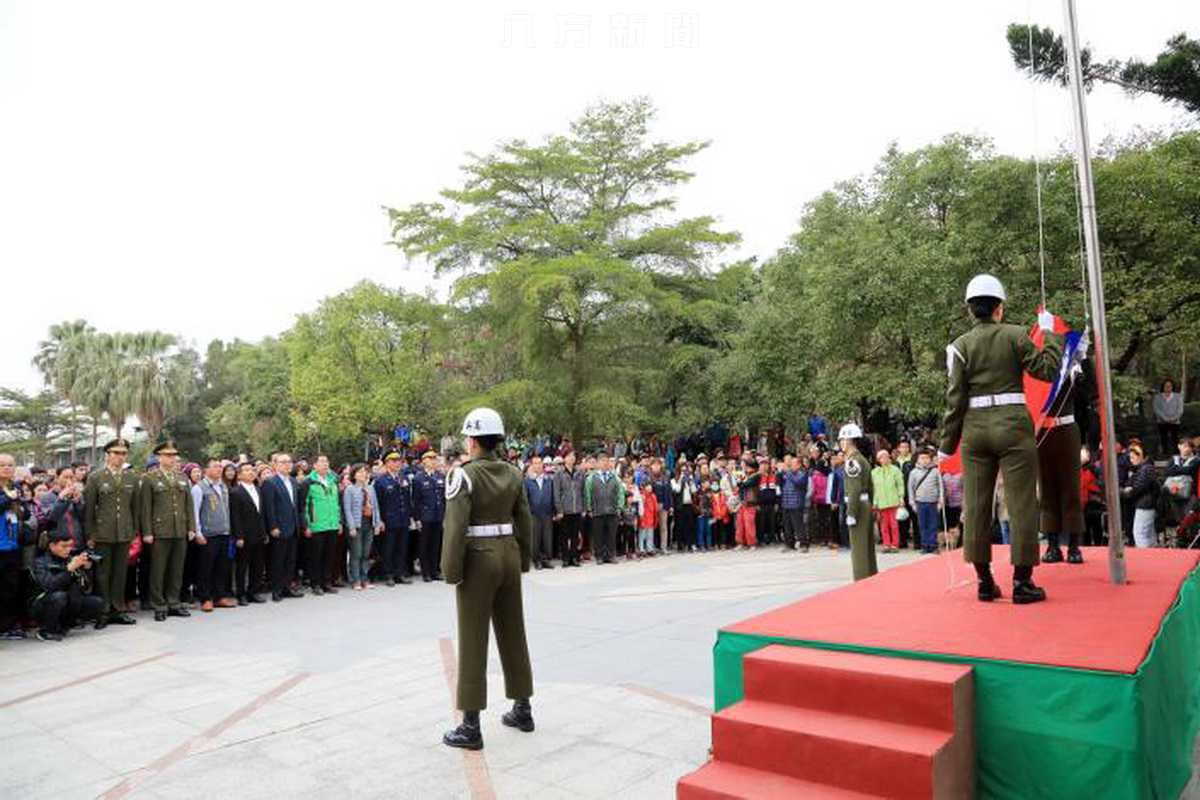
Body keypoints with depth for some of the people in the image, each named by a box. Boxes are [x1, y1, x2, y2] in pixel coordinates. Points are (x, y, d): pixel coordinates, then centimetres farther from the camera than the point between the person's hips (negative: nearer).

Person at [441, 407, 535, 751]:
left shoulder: (464, 475, -14)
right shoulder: (513, 474, 4)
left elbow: (456, 527, -18)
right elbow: (525, 522, 7)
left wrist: (451, 571, -12)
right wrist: (524, 560, 16)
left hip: (479, 558, -6)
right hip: (509, 554, 6)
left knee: (473, 641, 2)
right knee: (513, 633, 16)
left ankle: (470, 726, 9)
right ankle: (522, 709, 28)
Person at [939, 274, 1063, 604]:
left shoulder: (961, 345, 2)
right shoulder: (1015, 335, -2)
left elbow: (955, 397, -1)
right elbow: (1048, 369, 3)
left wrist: (947, 443, 3)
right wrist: (1049, 333, 15)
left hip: (975, 427, 2)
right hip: (1013, 424, -2)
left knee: (976, 506, 8)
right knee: (1021, 504, 4)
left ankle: (984, 582, 14)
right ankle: (1022, 582, 7)